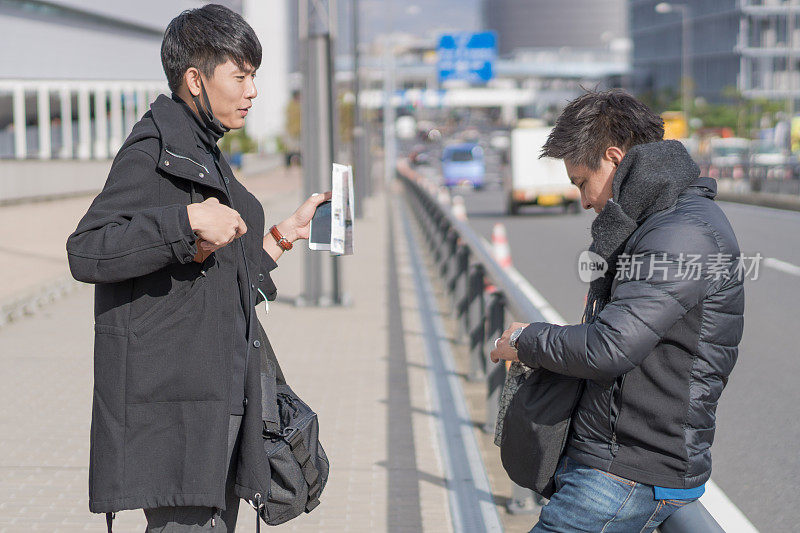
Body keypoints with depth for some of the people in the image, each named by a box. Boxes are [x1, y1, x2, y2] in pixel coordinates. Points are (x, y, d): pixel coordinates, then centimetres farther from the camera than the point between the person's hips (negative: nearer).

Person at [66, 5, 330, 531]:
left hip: (221, 398, 9)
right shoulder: (153, 150, -9)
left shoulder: (207, 157, 20)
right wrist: (188, 220, -24)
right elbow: (86, 251, -20)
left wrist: (287, 232, 25)